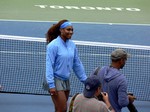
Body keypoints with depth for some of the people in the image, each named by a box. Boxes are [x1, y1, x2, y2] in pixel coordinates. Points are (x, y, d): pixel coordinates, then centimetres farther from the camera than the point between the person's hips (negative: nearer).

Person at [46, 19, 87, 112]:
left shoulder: (72, 45, 6)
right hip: (56, 80, -6)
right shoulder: (53, 45, -13)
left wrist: (84, 79, 13)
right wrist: (51, 85, -20)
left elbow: (77, 64, 13)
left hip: (66, 81, 6)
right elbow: (49, 66, -15)